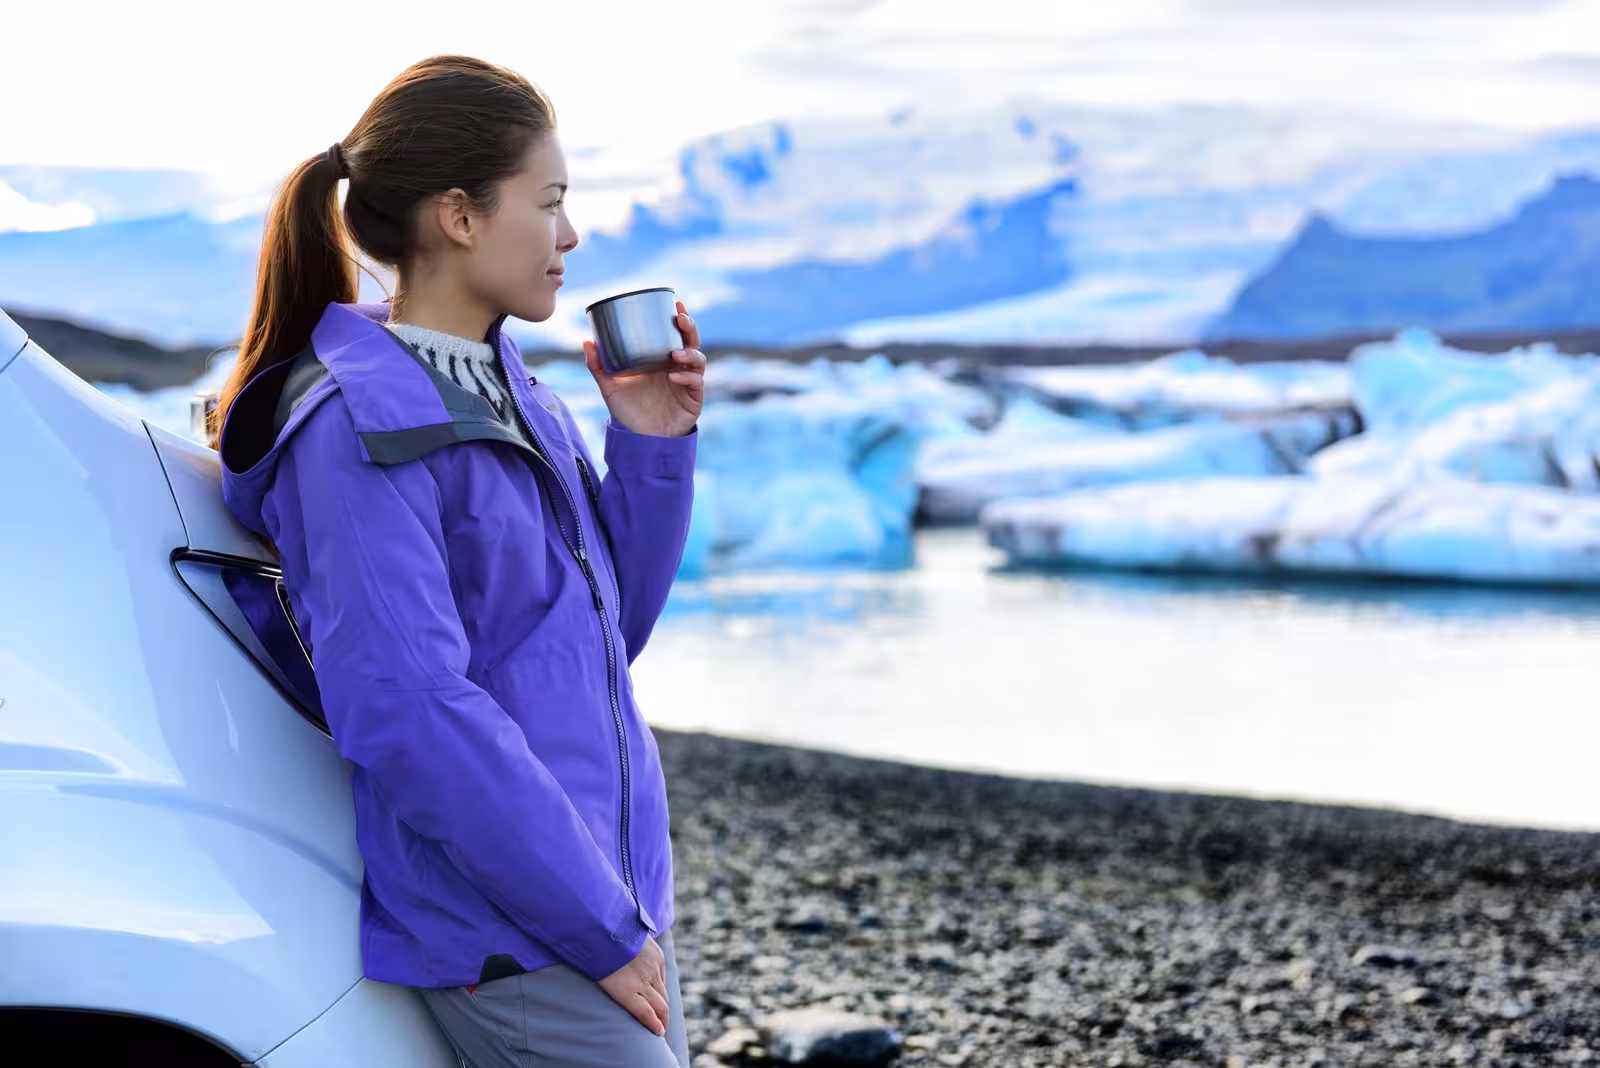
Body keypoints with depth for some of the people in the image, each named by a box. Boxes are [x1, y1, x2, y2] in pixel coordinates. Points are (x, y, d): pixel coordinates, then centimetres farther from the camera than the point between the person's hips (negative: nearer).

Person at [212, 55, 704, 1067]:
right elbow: (411, 716, -21)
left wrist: (651, 444, 2)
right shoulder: (362, 429, -15)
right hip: (511, 937, -8)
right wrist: (603, 931, -18)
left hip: (617, 898, 8)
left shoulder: (520, 400, 11)